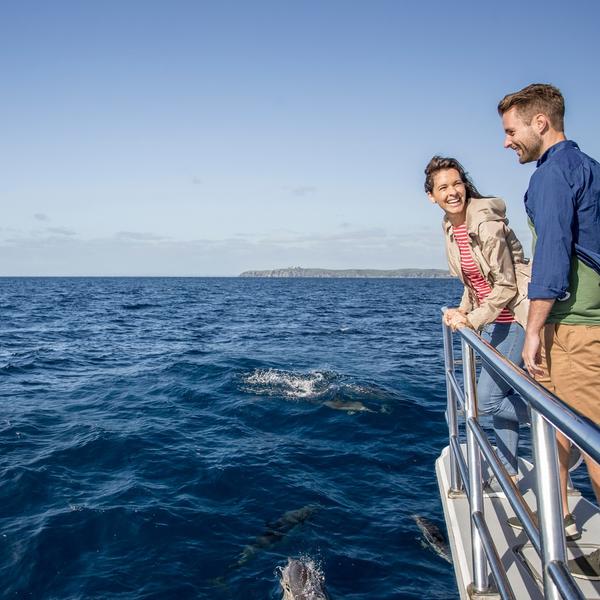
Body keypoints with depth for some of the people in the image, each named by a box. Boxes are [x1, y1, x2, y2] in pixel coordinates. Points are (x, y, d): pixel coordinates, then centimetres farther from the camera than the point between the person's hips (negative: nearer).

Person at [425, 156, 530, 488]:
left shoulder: (486, 223, -22)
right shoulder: (450, 226, 5)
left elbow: (506, 286, -20)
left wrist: (472, 320, -18)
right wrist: (462, 312, 6)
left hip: (515, 318, -9)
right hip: (492, 320, 9)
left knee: (486, 400, -9)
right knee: (501, 396, 14)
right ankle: (508, 476, 28)